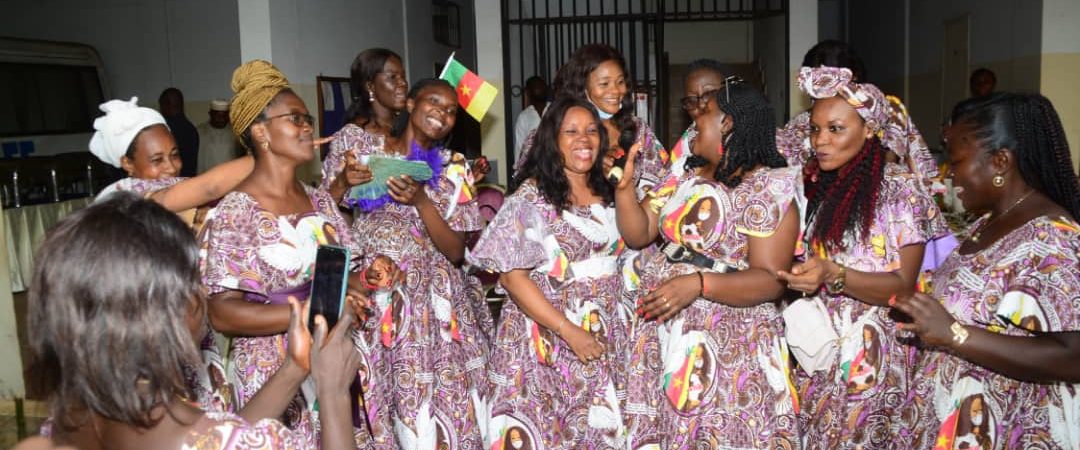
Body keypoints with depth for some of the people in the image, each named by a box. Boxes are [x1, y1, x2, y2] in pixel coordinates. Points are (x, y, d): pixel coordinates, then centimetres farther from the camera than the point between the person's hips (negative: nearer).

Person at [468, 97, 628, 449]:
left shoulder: (607, 194, 8)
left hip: (603, 341, 6)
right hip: (547, 343, -5)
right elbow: (511, 275, -16)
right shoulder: (532, 196, -10)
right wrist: (569, 331, -19)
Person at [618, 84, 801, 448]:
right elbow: (637, 234, 5)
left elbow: (770, 280, -18)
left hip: (725, 345, -6)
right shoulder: (686, 177, 9)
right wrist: (623, 184, -8)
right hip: (663, 336, 6)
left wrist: (698, 284, -31)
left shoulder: (770, 189, -11)